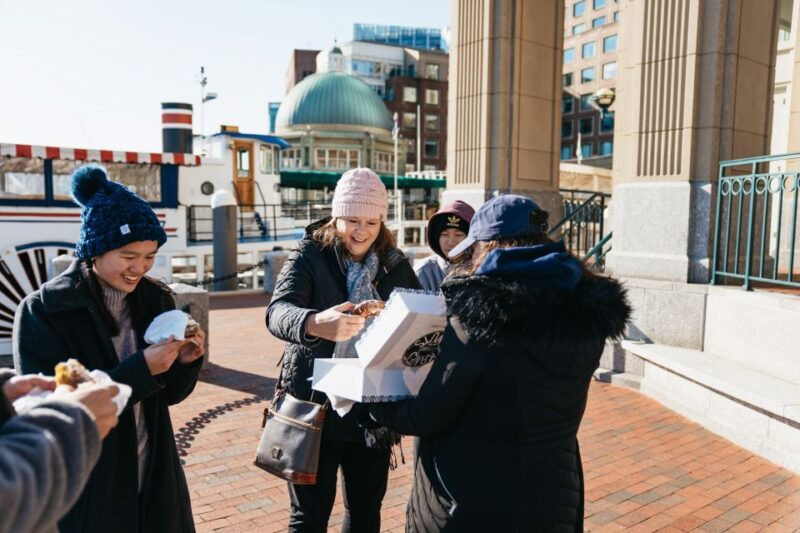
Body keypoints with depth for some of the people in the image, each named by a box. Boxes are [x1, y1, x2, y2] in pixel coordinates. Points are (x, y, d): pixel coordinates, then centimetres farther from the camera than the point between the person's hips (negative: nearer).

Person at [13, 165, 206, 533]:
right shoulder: (43, 311, -13)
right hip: (83, 493, -4)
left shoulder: (156, 300, 0)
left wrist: (185, 362, -15)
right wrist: (140, 368, -26)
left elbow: (168, 393, 5)